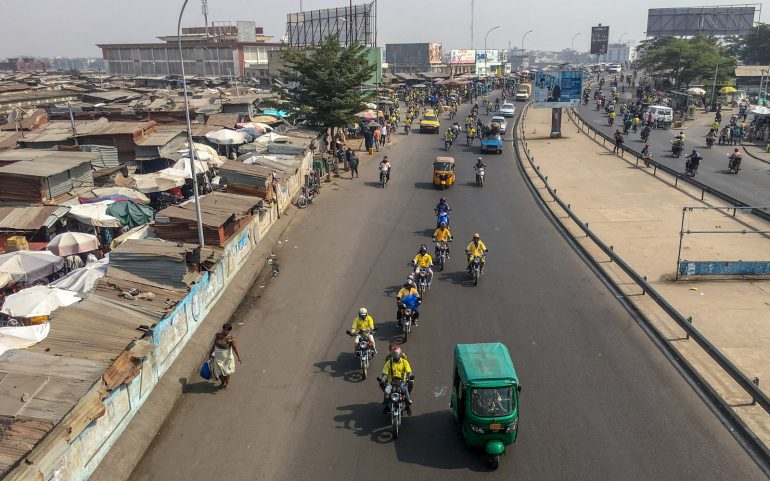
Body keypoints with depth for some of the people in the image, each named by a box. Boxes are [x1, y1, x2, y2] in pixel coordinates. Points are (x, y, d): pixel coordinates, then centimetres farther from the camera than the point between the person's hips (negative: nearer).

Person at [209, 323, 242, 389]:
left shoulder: (230, 338, -22)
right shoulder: (217, 335, -9)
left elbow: (235, 348, -24)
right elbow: (214, 344, 4)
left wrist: (239, 357, -31)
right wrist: (211, 353, 13)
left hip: (226, 357, -3)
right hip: (218, 357, 3)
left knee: (226, 371, 16)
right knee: (218, 371, 14)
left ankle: (227, 382, 45)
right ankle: (222, 381, 44)